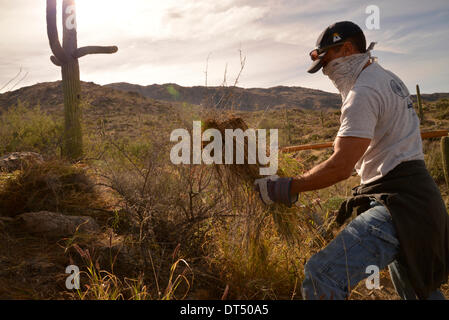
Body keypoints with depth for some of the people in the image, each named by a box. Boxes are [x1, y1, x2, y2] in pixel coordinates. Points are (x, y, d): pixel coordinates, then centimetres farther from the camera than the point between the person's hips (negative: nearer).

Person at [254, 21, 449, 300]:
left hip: (399, 202, -11)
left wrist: (285, 188, -18)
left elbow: (341, 167, -25)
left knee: (322, 276, -23)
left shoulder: (363, 92, -17)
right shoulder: (388, 78, 16)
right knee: (416, 286, 30)